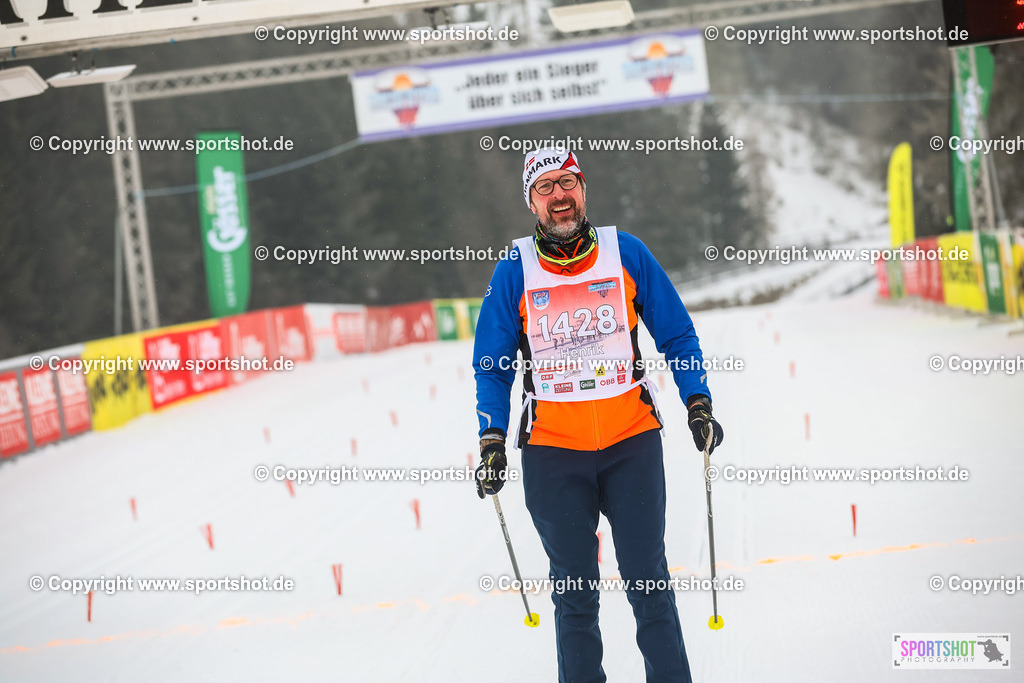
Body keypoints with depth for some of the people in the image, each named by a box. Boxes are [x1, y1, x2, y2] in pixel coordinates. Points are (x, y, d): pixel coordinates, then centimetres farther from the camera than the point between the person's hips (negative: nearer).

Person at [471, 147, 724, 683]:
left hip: (632, 441, 0)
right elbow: (492, 366, 8)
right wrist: (492, 440, -1)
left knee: (648, 580, 1)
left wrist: (698, 403, 0)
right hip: (553, 449, 0)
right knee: (574, 593, 5)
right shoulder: (514, 271, 0)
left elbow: (676, 336, 9)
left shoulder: (627, 254, 0)